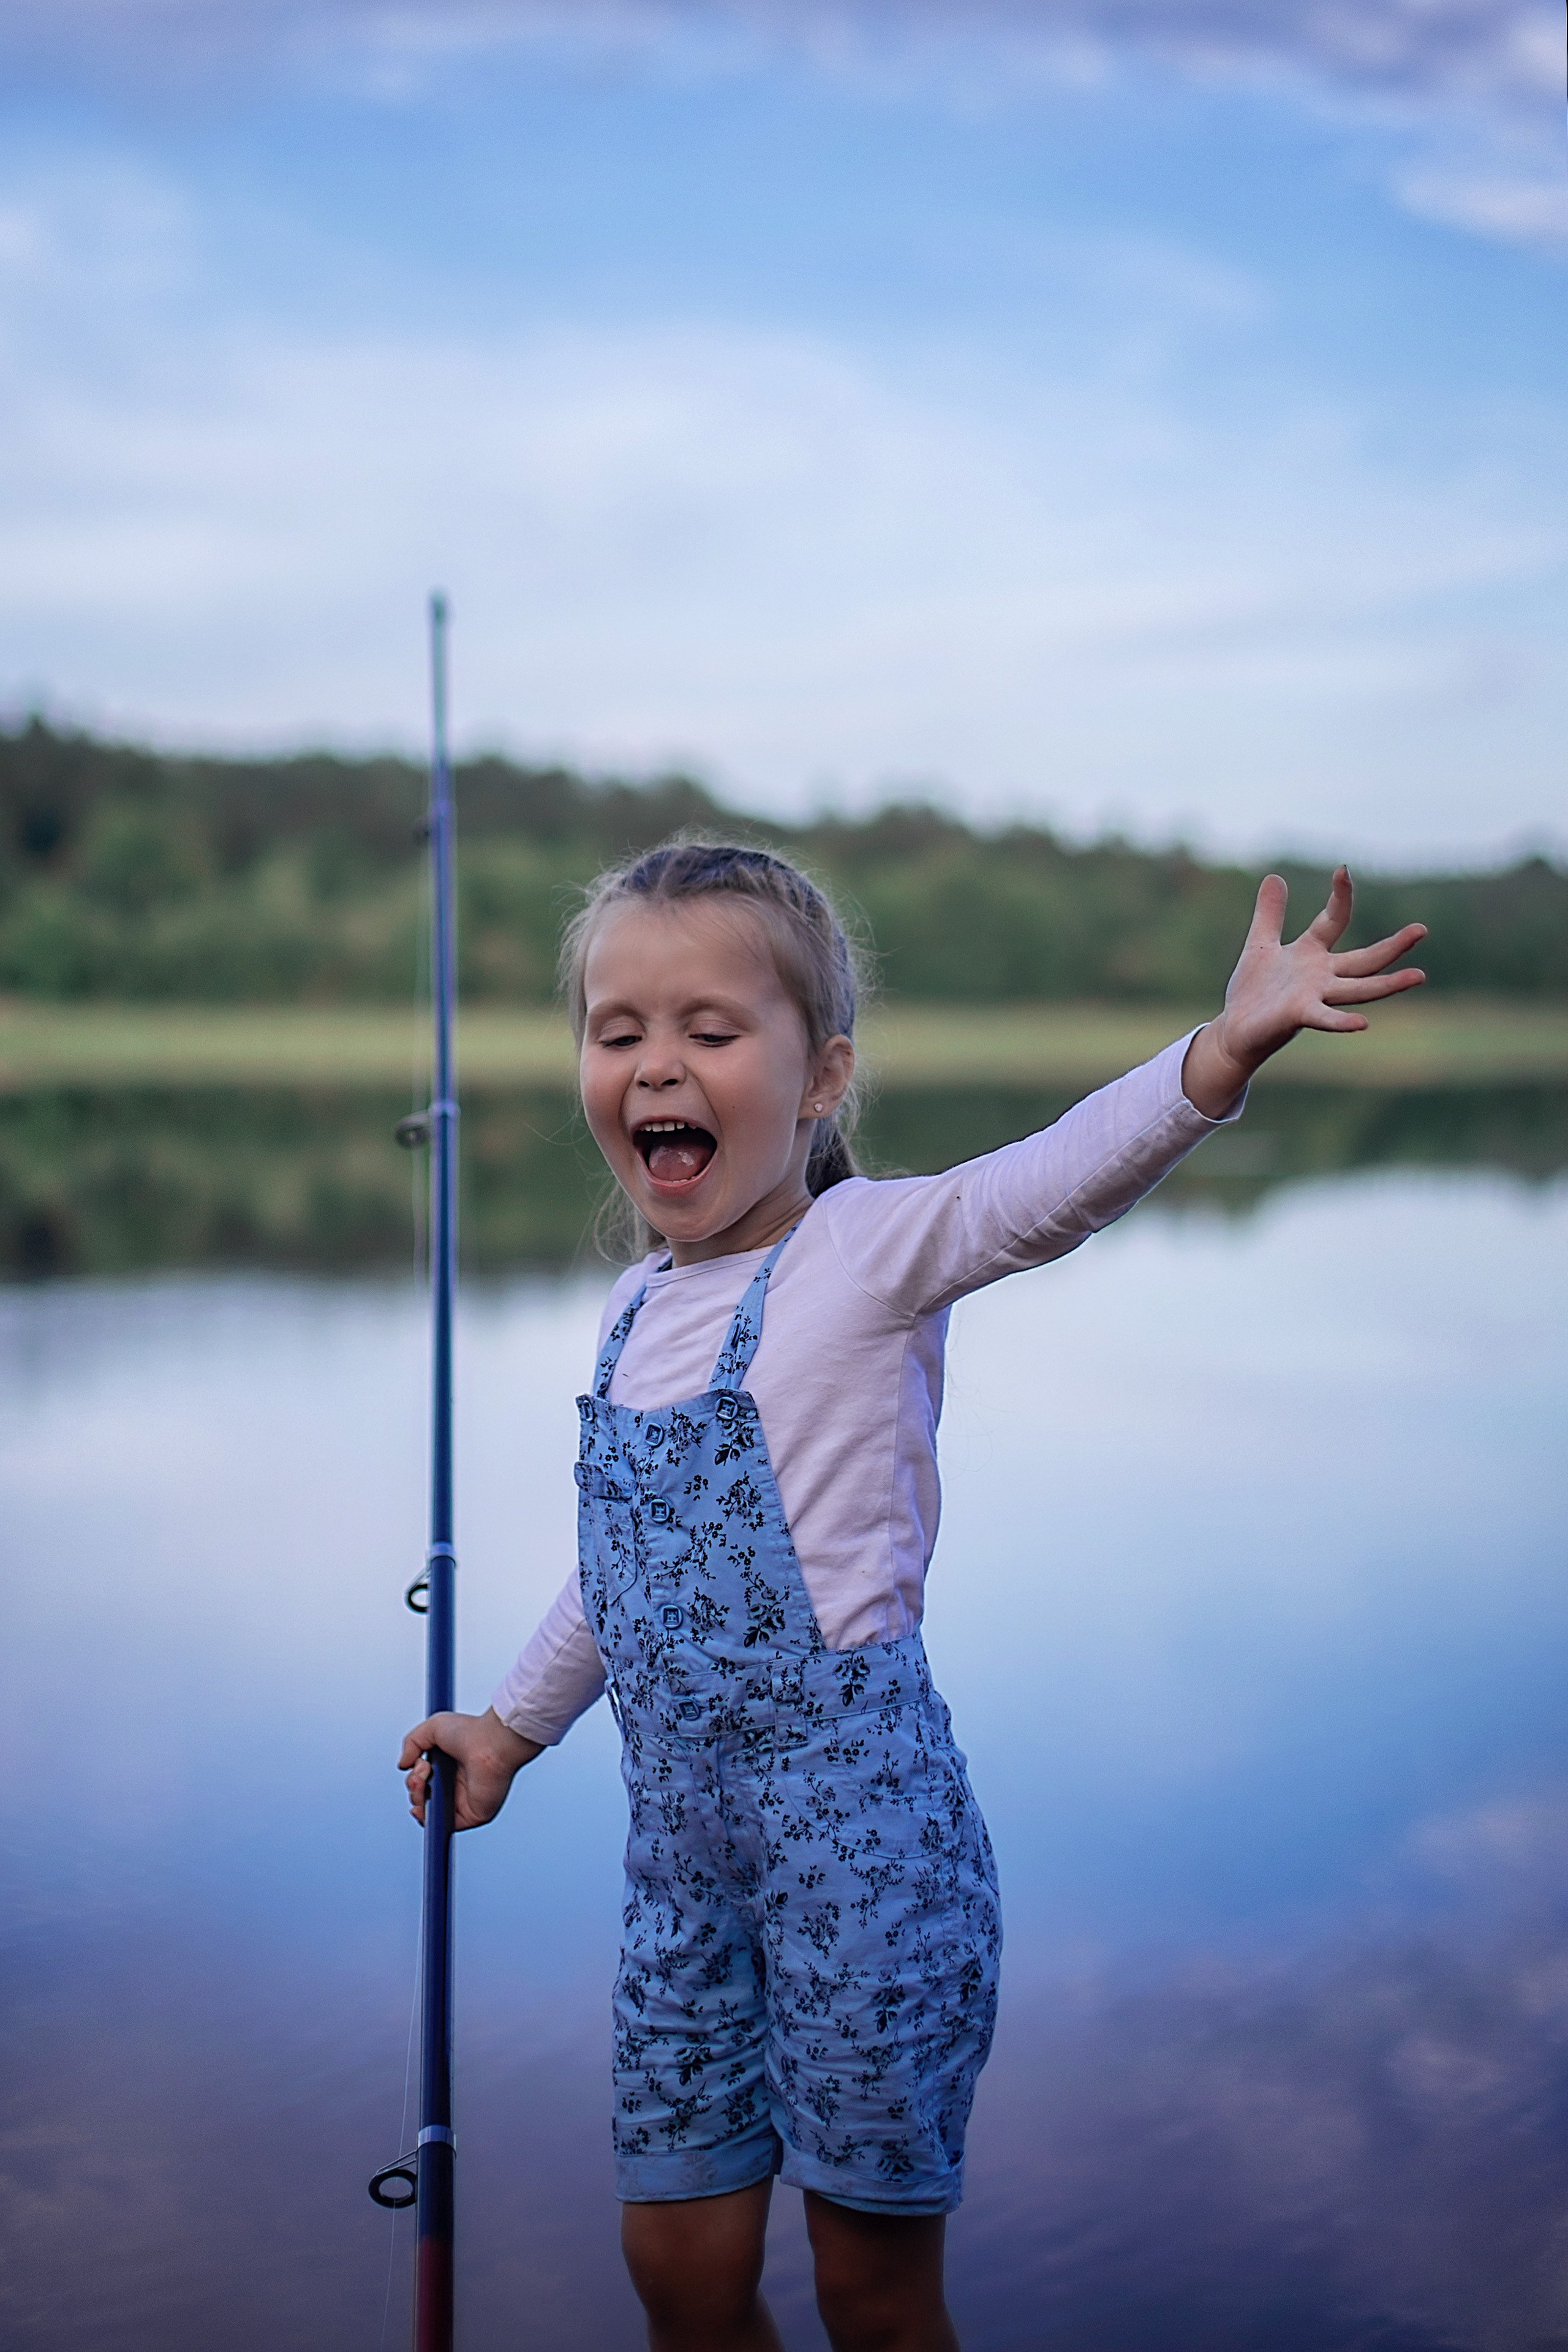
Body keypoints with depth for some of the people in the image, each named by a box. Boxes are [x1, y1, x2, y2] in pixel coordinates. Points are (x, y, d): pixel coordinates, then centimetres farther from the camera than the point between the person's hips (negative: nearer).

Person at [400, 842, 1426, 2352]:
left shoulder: (868, 1248, -10)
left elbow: (1046, 1189, -30)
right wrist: (514, 1722, 30)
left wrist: (1220, 1053, -46)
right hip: (681, 1836, 6)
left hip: (856, 1812, -6)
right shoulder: (635, 1311, 10)